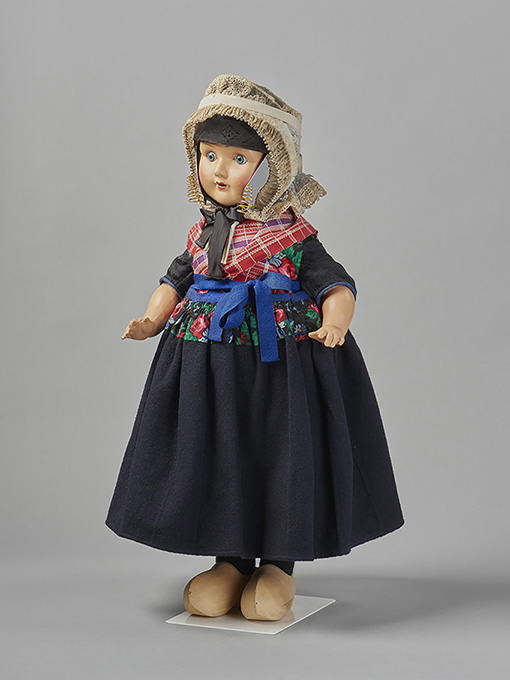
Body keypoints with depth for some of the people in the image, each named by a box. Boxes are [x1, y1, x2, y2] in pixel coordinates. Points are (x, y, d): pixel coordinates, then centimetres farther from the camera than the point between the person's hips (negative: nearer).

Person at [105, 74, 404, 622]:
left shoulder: (292, 233, -8)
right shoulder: (204, 232, 7)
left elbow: (336, 284, -9)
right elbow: (177, 278, 19)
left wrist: (334, 323, -28)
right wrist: (153, 319, 3)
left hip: (280, 365, -4)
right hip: (209, 363, 5)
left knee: (281, 457, 3)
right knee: (217, 458, 9)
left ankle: (279, 564, 22)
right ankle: (231, 560, 27)